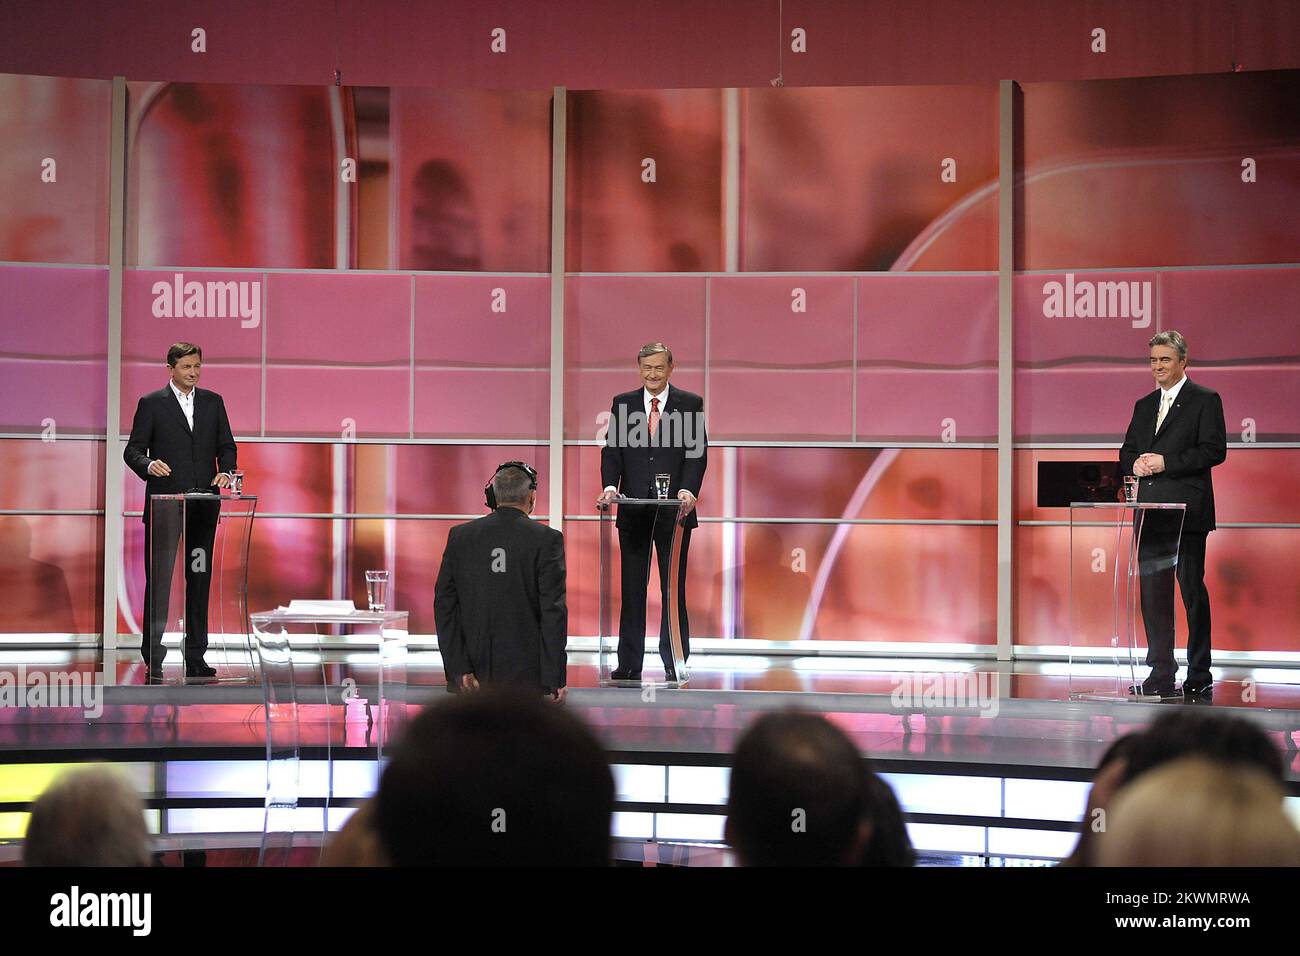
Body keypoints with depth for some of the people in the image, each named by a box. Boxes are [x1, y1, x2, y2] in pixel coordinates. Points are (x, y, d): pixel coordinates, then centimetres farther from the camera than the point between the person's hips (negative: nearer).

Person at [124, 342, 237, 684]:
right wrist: (148, 465, -22)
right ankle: (153, 658, -1)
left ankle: (196, 656, 11)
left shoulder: (213, 402, 13)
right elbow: (133, 450, -1)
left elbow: (226, 446, 14)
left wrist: (226, 471, -6)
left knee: (200, 579, 6)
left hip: (204, 504, 4)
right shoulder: (151, 403, 2)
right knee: (158, 579, -4)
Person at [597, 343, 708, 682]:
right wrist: (610, 486, -13)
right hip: (634, 511, 2)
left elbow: (697, 452, -2)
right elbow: (612, 450, 4)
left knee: (673, 588, 1)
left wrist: (688, 490, -18)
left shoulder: (690, 404, 4)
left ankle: (675, 663, 6)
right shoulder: (622, 403, 10)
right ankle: (629, 663, 7)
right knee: (632, 588, 4)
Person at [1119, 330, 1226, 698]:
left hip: (1187, 512, -6)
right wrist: (1135, 463, -4)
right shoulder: (1144, 405, 19)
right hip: (1150, 514, 6)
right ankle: (1161, 675, 10)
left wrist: (1167, 462, -16)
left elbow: (1215, 450, -10)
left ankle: (1199, 677, 3)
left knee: (1193, 592, -3)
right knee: (1153, 594, 5)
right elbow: (1127, 450, 19)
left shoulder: (1205, 400, -1)